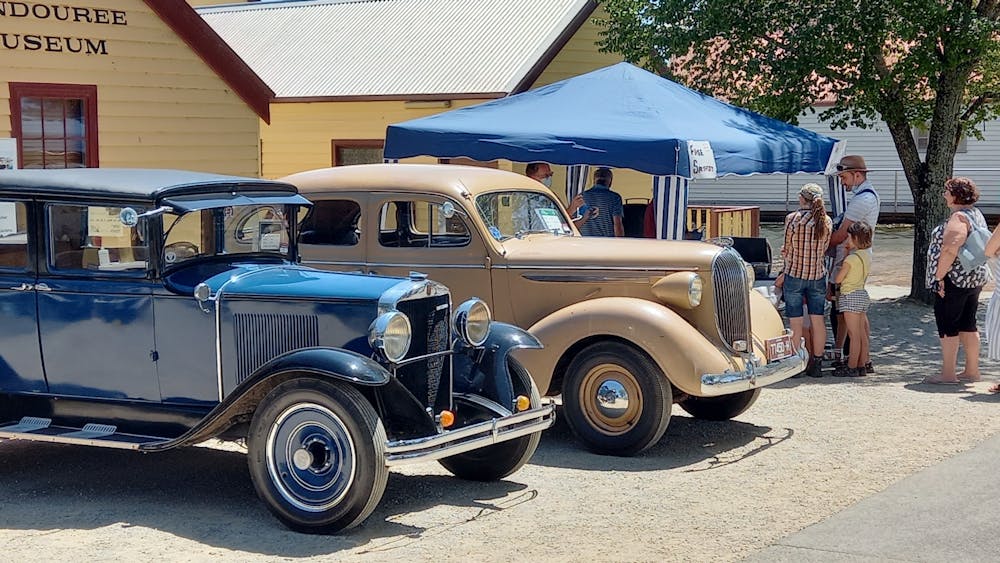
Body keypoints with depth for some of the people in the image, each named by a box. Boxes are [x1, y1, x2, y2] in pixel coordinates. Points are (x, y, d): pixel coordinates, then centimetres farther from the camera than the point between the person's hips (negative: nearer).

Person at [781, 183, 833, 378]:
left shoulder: (792, 218, -12)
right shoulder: (826, 221, -1)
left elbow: (787, 250, -4)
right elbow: (823, 250, 5)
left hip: (794, 275, -3)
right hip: (818, 275, 3)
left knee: (795, 323, 2)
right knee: (817, 320, 10)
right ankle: (817, 364, 15)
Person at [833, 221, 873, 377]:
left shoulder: (851, 258, -18)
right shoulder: (867, 255, 7)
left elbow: (837, 279, -12)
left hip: (850, 297, -9)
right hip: (862, 294, 9)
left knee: (854, 335, -5)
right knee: (862, 334, 11)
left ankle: (851, 367, -1)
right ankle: (862, 365, 17)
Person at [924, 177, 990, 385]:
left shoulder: (959, 217, -17)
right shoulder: (976, 215, 15)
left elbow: (950, 249, -28)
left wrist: (939, 276, -23)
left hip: (955, 280, -10)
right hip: (976, 277, 10)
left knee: (947, 326, -5)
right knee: (968, 325, 14)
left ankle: (948, 374, -3)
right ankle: (972, 371, 18)